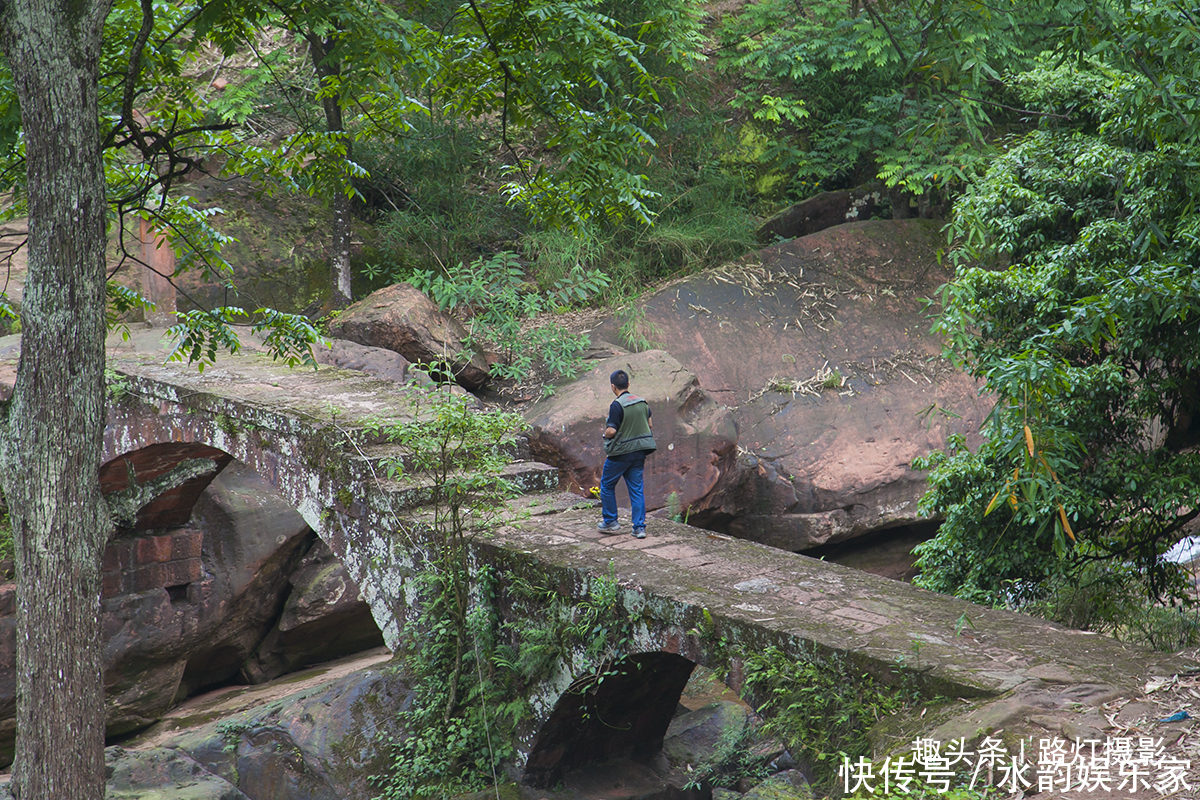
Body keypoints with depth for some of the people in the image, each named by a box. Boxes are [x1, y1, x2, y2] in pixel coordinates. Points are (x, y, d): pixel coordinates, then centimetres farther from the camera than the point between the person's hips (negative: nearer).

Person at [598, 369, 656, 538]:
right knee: (637, 489, 9)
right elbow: (650, 425, 12)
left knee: (607, 485, 14)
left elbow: (611, 431, -22)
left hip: (620, 453, -6)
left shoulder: (617, 405, -19)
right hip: (639, 451, 6)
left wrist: (605, 434, 0)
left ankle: (610, 521, 20)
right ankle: (639, 527, 5)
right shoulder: (642, 402, 3)